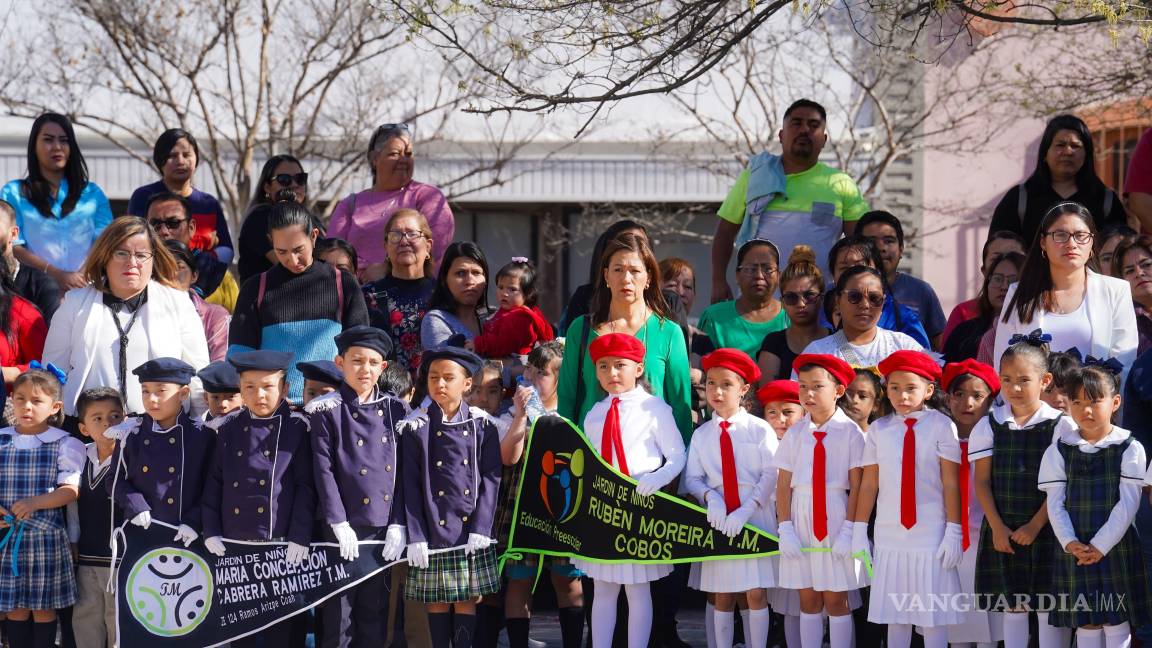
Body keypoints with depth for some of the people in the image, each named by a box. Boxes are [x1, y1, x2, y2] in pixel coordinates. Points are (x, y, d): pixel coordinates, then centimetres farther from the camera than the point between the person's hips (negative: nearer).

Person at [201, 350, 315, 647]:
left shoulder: (298, 427, 0)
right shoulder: (227, 429, 9)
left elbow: (306, 486, -4)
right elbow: (213, 483, 9)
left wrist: (300, 536, -11)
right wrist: (211, 531, 0)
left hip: (282, 546, -3)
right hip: (234, 547, 3)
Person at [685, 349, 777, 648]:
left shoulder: (759, 430, -4)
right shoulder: (701, 434, 5)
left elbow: (771, 474, -8)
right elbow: (693, 478, 5)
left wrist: (745, 511, -17)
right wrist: (711, 497, -16)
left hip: (755, 519, -3)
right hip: (719, 521, 3)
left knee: (756, 593, -4)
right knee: (722, 595, 6)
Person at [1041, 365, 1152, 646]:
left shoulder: (1129, 448, -4)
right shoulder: (1059, 451, 4)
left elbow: (1128, 503, -8)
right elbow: (1056, 504, 1)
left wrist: (1100, 546, -15)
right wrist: (1070, 543, -14)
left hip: (1116, 547, -2)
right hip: (1075, 550, 2)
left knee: (1117, 621, 1)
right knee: (1086, 622, 7)